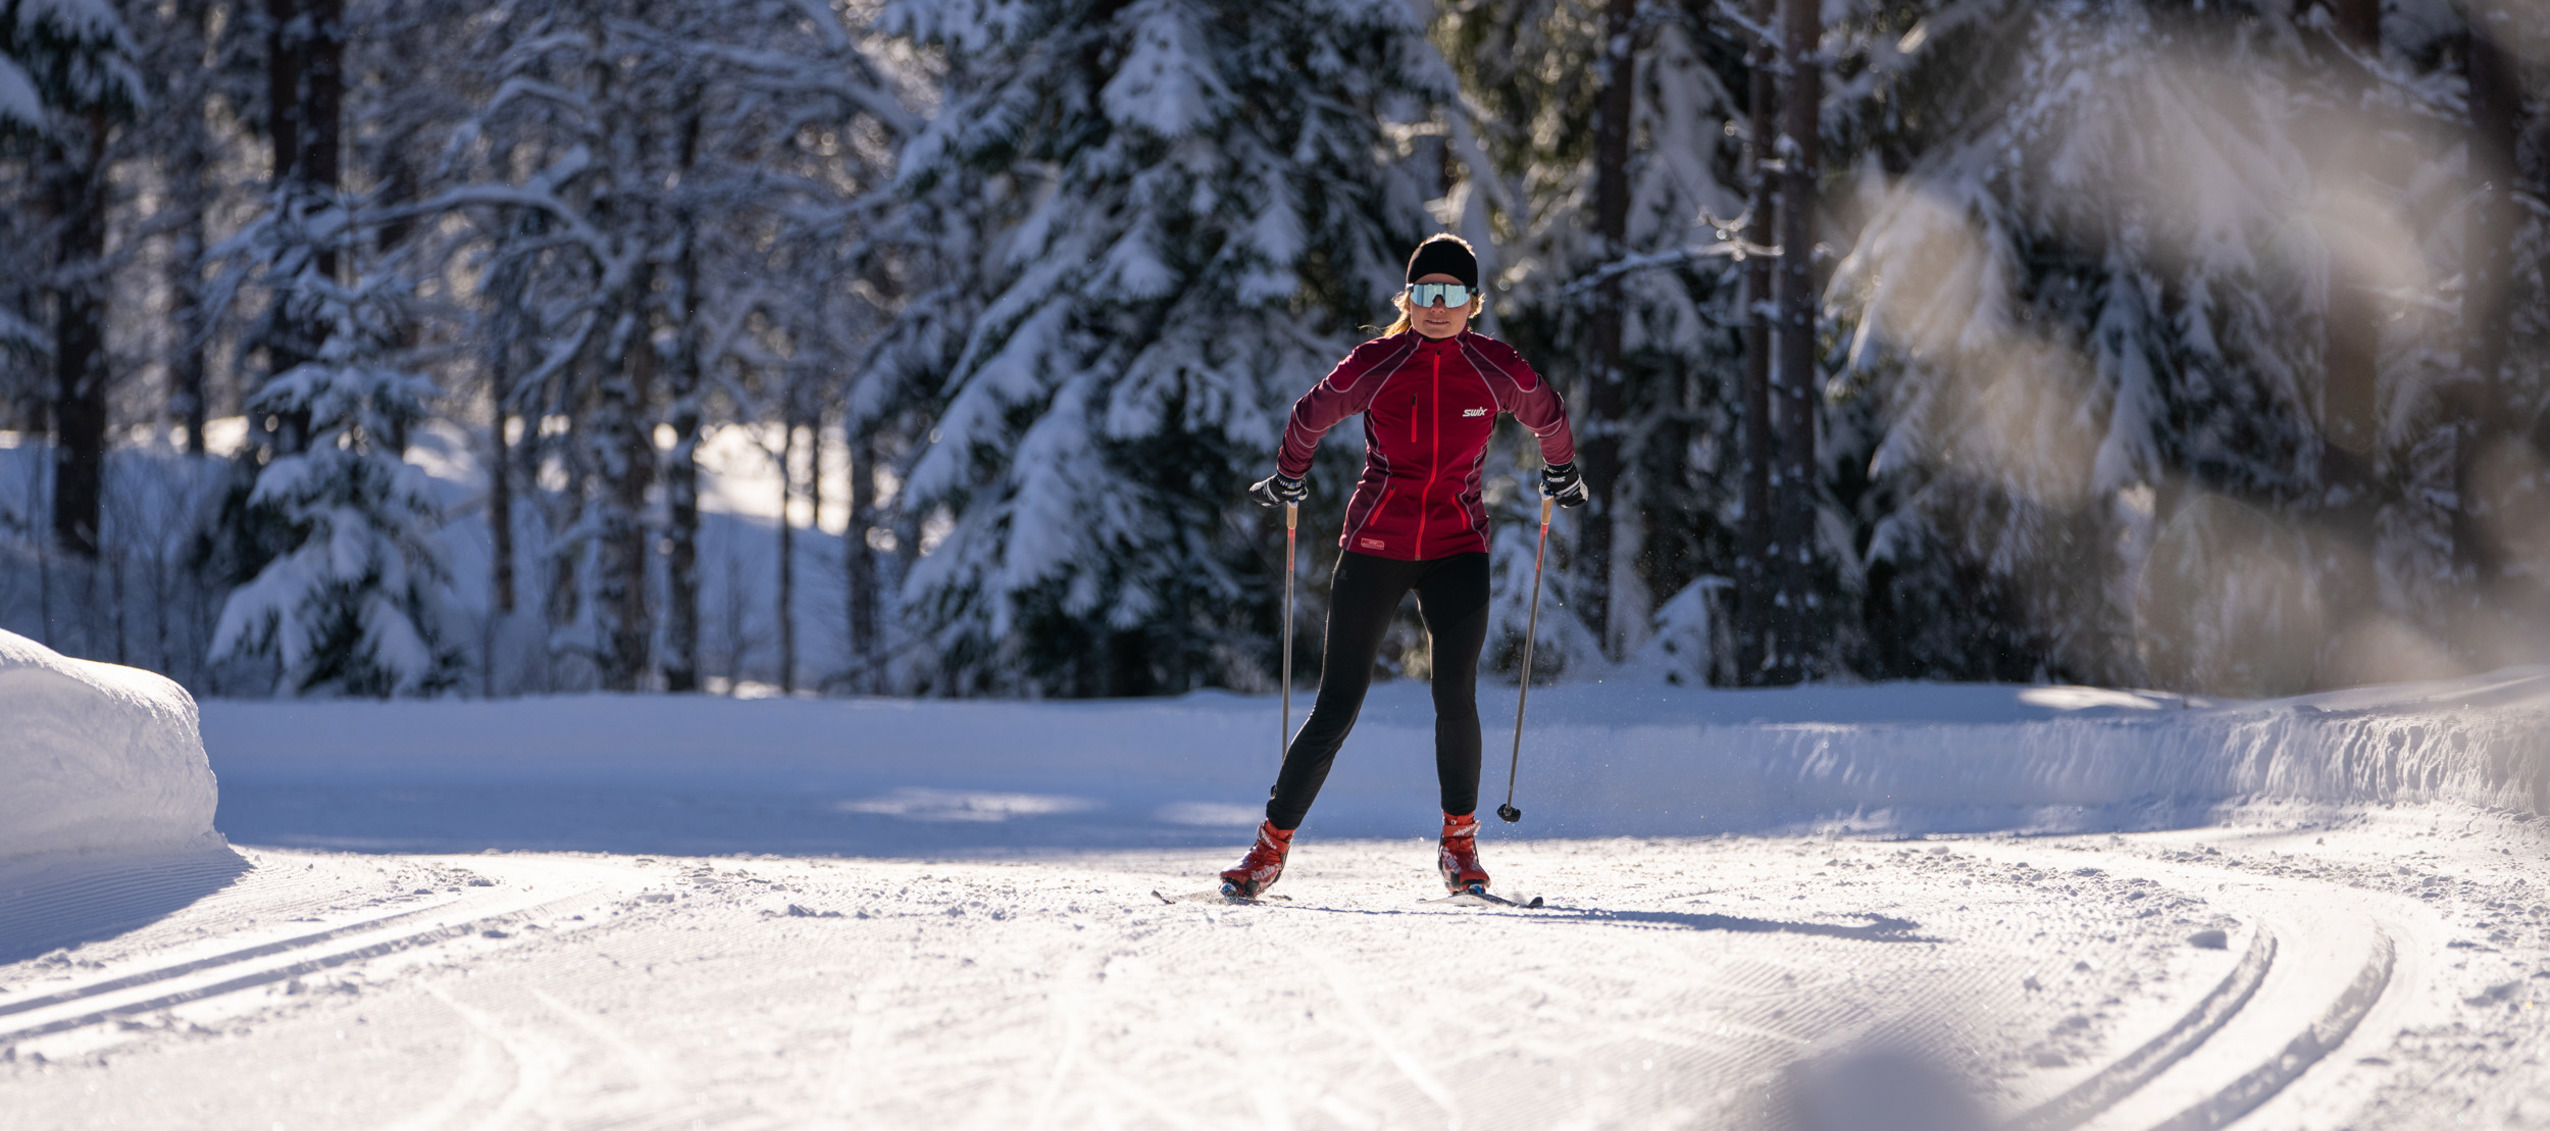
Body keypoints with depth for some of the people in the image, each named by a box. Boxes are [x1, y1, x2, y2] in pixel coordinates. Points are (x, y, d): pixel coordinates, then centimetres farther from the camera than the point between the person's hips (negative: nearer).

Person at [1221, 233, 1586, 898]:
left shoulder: (1496, 371, -6)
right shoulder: (1375, 365, -9)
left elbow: (1547, 418, 15)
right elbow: (1311, 415, 10)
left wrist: (1561, 476, 31)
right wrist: (1287, 480, 24)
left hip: (1456, 550, 1)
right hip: (1375, 546, -1)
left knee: (1455, 697, -17)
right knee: (1336, 711, -4)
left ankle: (1459, 841, 2)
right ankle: (1273, 845, 8)